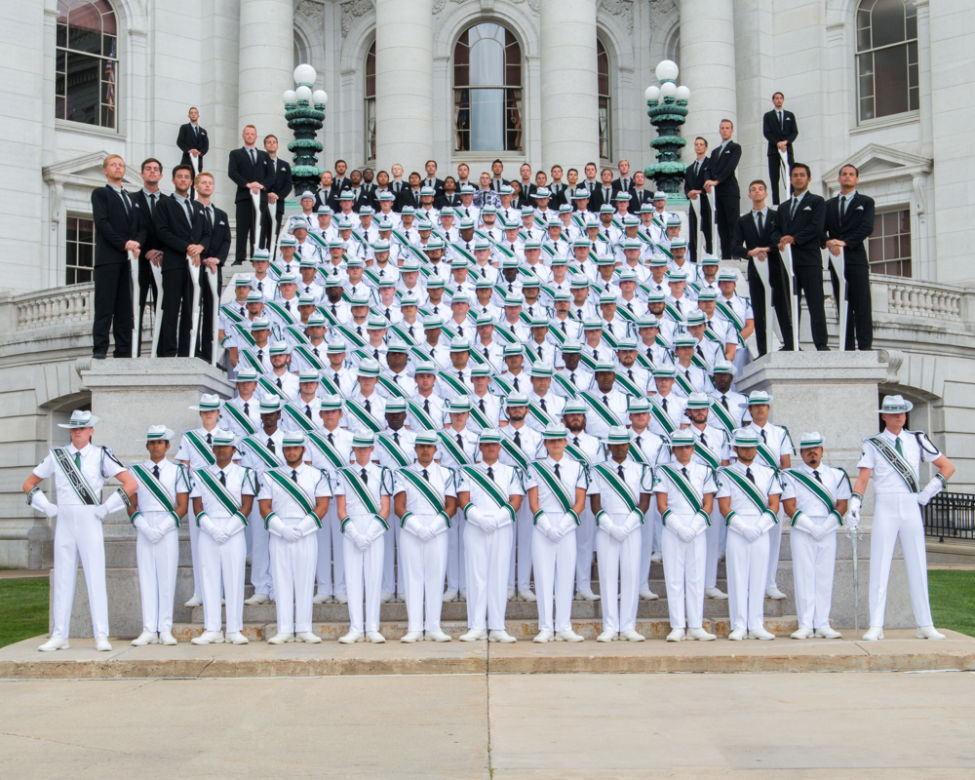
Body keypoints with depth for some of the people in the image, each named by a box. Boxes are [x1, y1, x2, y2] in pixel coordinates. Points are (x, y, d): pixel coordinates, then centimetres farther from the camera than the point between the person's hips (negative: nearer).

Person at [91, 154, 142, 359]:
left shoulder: (131, 198, 24)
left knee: (125, 308, 2)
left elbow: (139, 226, 15)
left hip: (129, 258, 5)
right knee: (104, 306, -8)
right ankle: (99, 351, -9)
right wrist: (123, 244, -15)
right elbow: (102, 222, -6)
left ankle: (124, 352, 2)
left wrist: (137, 244, -6)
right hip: (108, 257, -5)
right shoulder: (100, 193, 7)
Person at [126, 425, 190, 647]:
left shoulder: (177, 470, 5)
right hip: (144, 529, 2)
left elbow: (182, 506, 2)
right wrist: (142, 525, -8)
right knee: (146, 578, 0)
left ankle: (165, 630, 2)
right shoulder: (136, 471, 11)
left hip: (168, 529, -2)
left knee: (167, 577, -3)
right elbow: (131, 505, 9)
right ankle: (149, 630, 3)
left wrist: (163, 527, -10)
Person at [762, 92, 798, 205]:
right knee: (774, 179, -4)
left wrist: (786, 142, -11)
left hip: (787, 149, 1)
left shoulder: (790, 115, 16)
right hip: (773, 150, -1)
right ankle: (775, 203, -6)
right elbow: (766, 132, 0)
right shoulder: (768, 116, 11)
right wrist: (777, 143, -14)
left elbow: (795, 131, 8)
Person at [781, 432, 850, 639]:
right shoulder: (791, 476, 6)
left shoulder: (836, 475, 12)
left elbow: (842, 505, 7)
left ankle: (823, 625, 5)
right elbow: (789, 506, -2)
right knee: (804, 577, -5)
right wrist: (811, 527, -12)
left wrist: (825, 526, -8)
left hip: (828, 531, 2)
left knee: (825, 578, 2)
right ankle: (805, 625, -2)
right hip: (802, 532, -2)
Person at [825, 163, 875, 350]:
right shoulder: (829, 204, 20)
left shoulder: (865, 202, 10)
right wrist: (828, 243, -12)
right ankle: (847, 346, 1)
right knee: (843, 305, 1)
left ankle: (865, 345, -11)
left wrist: (844, 242, -15)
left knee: (861, 305, -9)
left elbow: (867, 228, -4)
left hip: (856, 259, -3)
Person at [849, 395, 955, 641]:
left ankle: (925, 626, 9)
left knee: (917, 566, 4)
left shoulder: (917, 440, 10)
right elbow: (862, 478, -3)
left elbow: (948, 467, 13)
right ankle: (876, 627, -3)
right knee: (879, 567, -4)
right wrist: (854, 507, -16)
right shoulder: (873, 444, 5)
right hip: (885, 508, -2)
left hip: (911, 508, 2)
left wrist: (929, 492, 3)